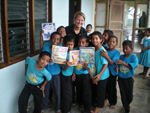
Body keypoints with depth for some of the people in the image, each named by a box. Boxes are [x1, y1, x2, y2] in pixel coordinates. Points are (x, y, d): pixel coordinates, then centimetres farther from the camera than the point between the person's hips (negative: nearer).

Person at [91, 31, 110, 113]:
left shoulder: (102, 51, -20)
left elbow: (106, 64, -18)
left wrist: (100, 74, -23)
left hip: (102, 75, -6)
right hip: (95, 74, 7)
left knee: (100, 91, 7)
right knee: (94, 90, 19)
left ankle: (99, 106, 23)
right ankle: (94, 102, 39)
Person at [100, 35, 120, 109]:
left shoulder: (117, 52, -11)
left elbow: (112, 63, -22)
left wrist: (107, 57, -36)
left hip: (112, 73, -3)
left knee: (112, 88, 8)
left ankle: (113, 103, 28)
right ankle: (105, 98, 38)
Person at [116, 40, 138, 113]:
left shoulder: (133, 56, -11)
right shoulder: (121, 56, 0)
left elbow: (134, 65, -27)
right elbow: (117, 64, 8)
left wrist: (123, 63, -38)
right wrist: (117, 66, -15)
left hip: (129, 79, -2)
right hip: (120, 78, 3)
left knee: (129, 95, 8)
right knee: (123, 95, 9)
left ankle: (127, 104, 41)